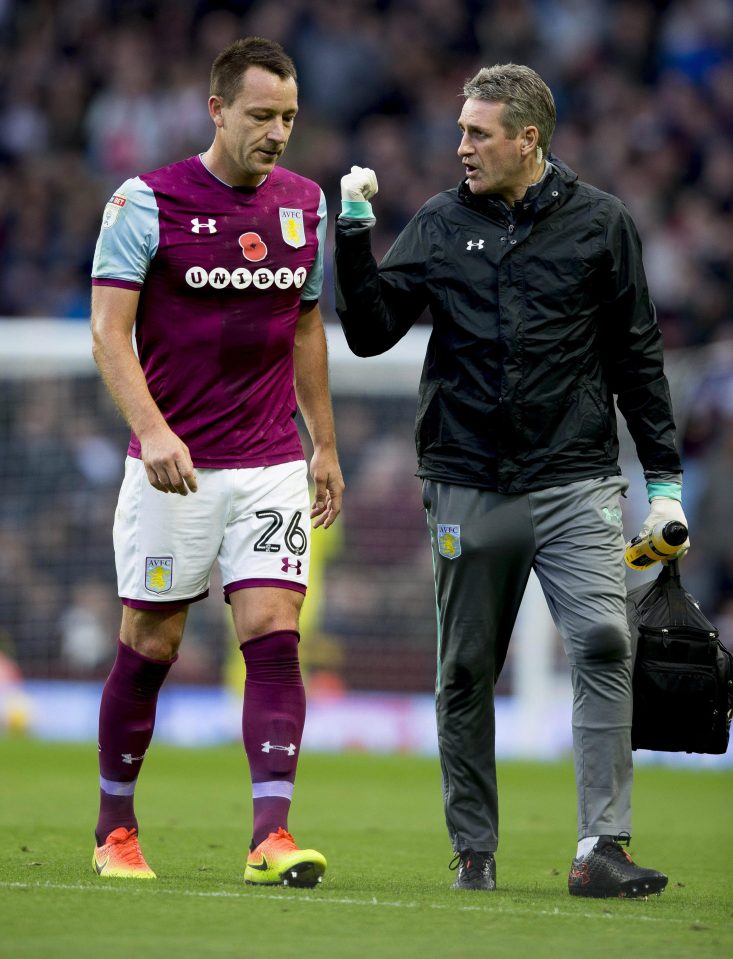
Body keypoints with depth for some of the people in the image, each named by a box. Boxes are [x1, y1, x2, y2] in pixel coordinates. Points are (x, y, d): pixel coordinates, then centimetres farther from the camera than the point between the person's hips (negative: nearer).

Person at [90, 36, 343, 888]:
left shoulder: (305, 204, 8)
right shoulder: (146, 203, -7)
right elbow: (109, 331, -10)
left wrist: (325, 444, 18)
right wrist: (153, 430, -24)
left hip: (270, 466, 3)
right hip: (172, 466, -3)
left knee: (273, 634, -10)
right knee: (149, 648, 3)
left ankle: (271, 836, -15)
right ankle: (115, 829, 20)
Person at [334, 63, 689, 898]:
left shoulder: (599, 223, 4)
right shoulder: (440, 225, 7)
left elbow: (636, 356, 8)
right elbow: (370, 333, 6)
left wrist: (665, 479, 5)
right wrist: (355, 235, -6)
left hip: (575, 483, -2)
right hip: (468, 486, 2)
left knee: (603, 642, -17)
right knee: (466, 673, 6)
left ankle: (601, 848, -18)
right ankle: (474, 852, 18)